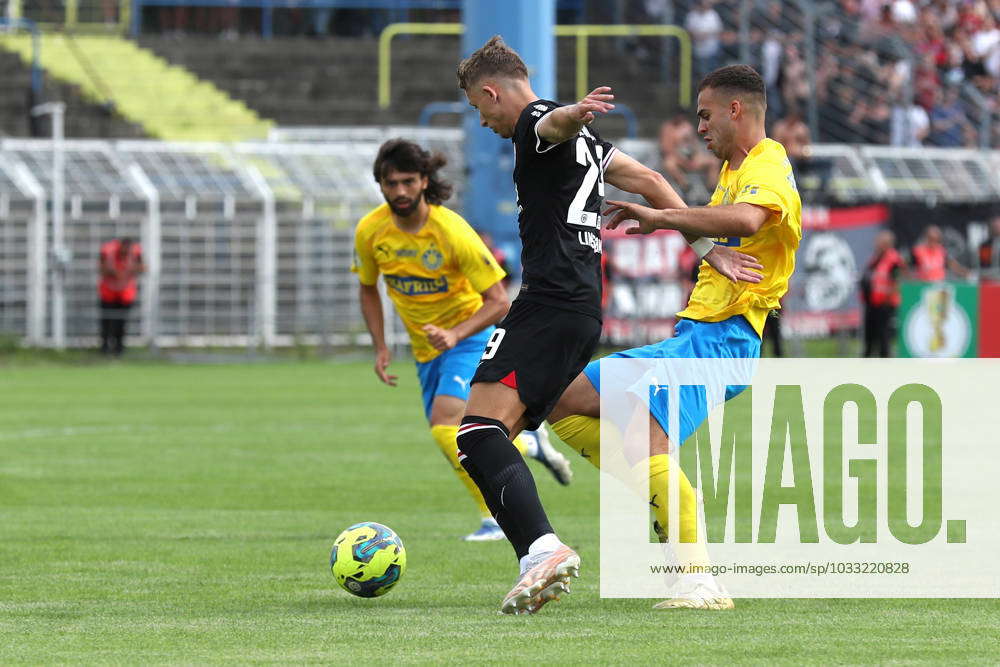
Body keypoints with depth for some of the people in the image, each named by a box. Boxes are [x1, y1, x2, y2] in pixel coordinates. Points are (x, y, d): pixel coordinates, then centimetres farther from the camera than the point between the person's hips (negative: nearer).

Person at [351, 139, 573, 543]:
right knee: (454, 441, 7)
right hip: (425, 349, 6)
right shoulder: (370, 232, -10)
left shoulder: (451, 231, -24)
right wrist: (380, 348, 1)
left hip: (470, 338, -6)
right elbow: (369, 289, 11)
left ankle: (495, 517, -11)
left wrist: (455, 334, -35)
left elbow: (499, 302, -21)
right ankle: (528, 446, 35)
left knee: (445, 426, -25)